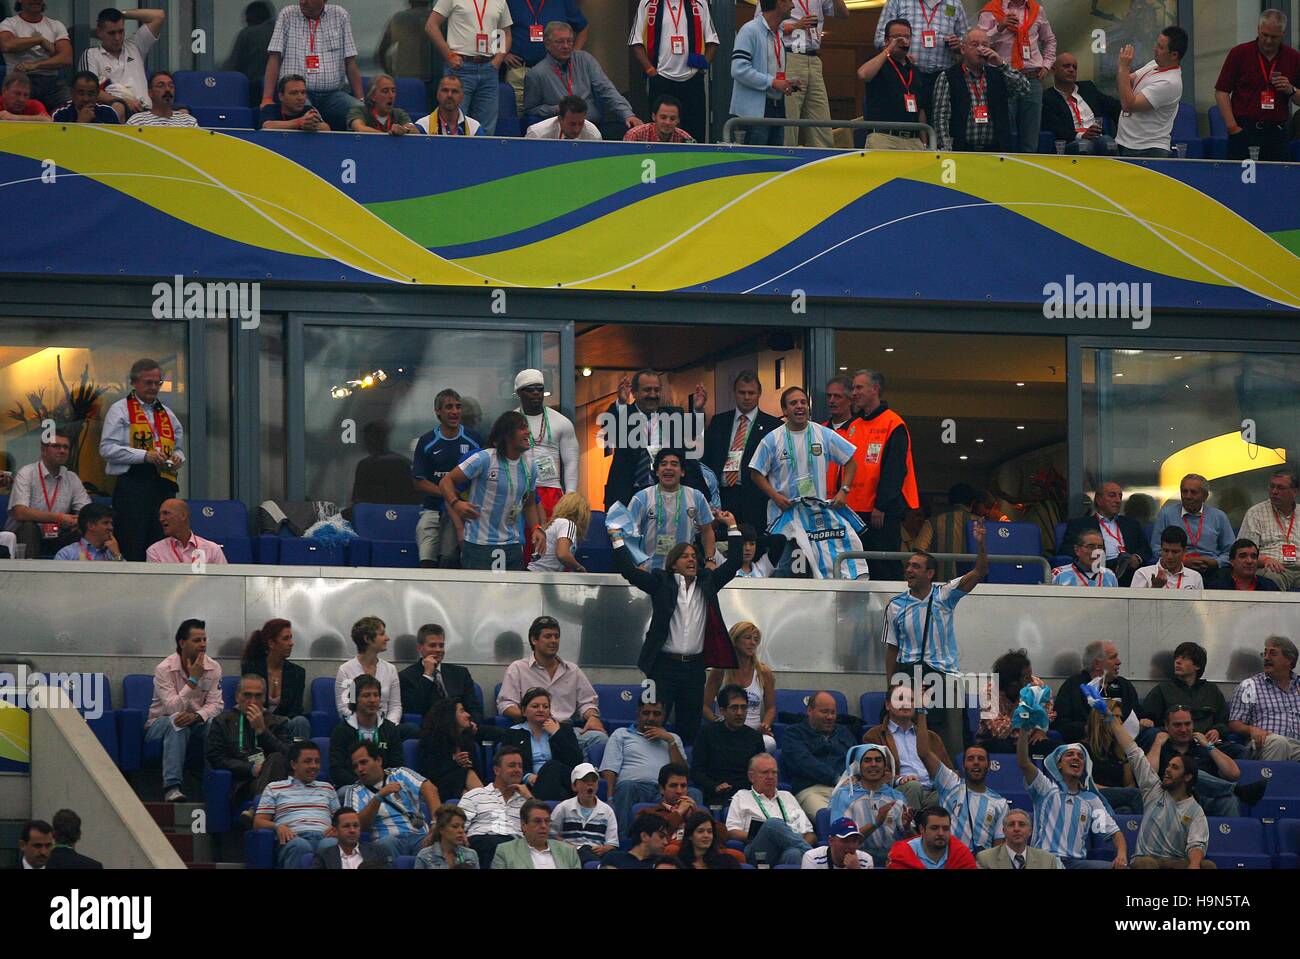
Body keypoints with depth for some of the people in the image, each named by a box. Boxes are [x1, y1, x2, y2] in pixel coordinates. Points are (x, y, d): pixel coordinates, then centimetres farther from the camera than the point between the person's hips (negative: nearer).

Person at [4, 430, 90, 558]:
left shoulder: (72, 478, 9)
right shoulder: (26, 474, -8)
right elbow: (19, 513, -21)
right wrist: (58, 518, -25)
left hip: (55, 540, 4)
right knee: (29, 527, -35)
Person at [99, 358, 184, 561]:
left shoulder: (167, 415, 22)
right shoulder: (120, 410, 3)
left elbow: (179, 448, 29)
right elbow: (107, 449, -7)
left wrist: (177, 458, 3)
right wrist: (145, 456, -15)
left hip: (164, 487, 6)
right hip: (132, 488, -6)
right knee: (132, 547, -11)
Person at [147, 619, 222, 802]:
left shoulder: (213, 668, -2)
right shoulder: (164, 669, -16)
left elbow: (216, 704, -9)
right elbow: (173, 708, -24)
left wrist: (196, 716, -29)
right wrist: (193, 679, -28)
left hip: (196, 724, 3)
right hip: (160, 724, -3)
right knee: (177, 723, -38)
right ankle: (171, 787, -44)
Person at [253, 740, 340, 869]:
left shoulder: (327, 788, 33)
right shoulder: (274, 789, 24)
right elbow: (258, 822, 15)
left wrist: (338, 829, 1)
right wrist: (278, 826, -7)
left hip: (324, 837, 2)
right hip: (294, 838, -2)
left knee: (333, 844, -40)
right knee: (300, 846, -43)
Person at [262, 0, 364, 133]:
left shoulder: (340, 16, 11)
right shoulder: (287, 16, 6)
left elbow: (350, 62, 10)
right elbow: (274, 59, 1)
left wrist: (361, 99, 1)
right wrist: (267, 99, -9)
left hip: (333, 93, 2)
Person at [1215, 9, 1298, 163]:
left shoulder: (1293, 58, 8)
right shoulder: (1239, 53, 1)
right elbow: (1221, 91, 1)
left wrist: (1291, 91, -9)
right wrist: (1232, 127, -7)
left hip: (1276, 132, 2)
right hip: (1243, 131, -2)